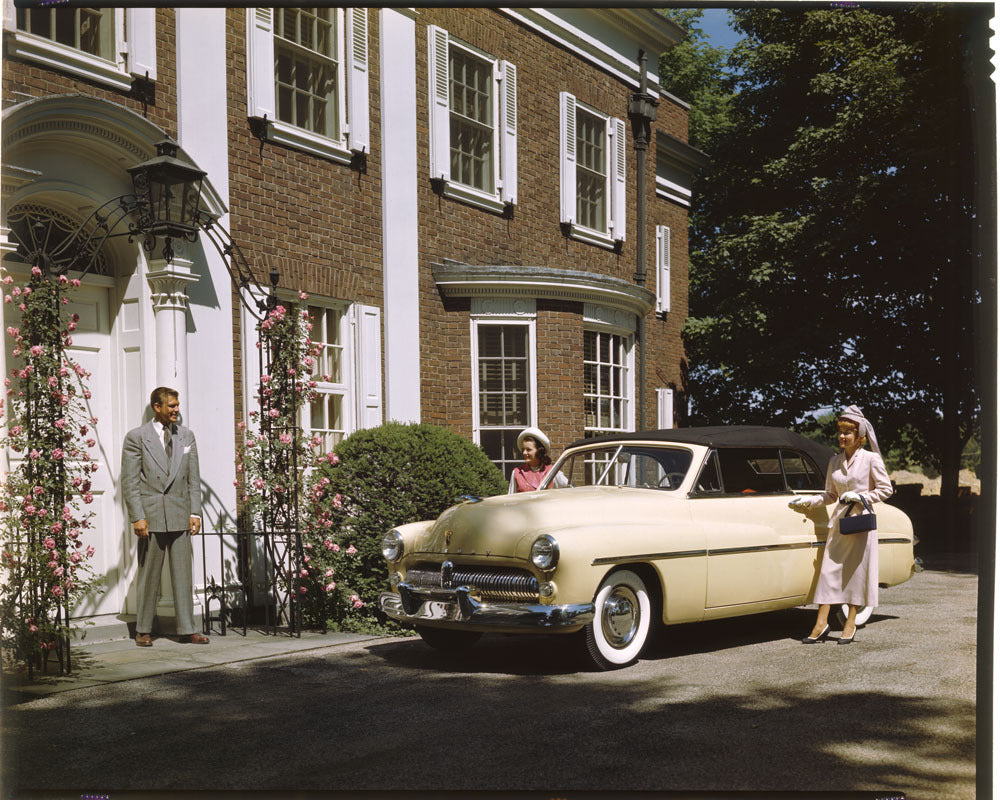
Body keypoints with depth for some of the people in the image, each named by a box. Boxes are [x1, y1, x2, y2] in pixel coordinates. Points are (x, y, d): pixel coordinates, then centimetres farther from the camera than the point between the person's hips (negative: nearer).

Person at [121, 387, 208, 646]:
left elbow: (193, 478, 12)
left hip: (179, 516, 3)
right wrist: (137, 517, -11)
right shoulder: (136, 437, 0)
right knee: (149, 575, 3)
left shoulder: (186, 436, 12)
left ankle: (186, 629, 9)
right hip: (150, 516, -3)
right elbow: (129, 481, -3)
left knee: (182, 574, 4)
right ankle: (143, 630, 14)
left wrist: (195, 512, 3)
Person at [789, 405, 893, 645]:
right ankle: (821, 623, -1)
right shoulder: (835, 461, 11)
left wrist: (860, 497, -12)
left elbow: (885, 489, -1)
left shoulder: (871, 459, -3)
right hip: (839, 521, 4)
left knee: (856, 572, 1)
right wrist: (809, 501, 5)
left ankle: (850, 625, 10)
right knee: (829, 570, -2)